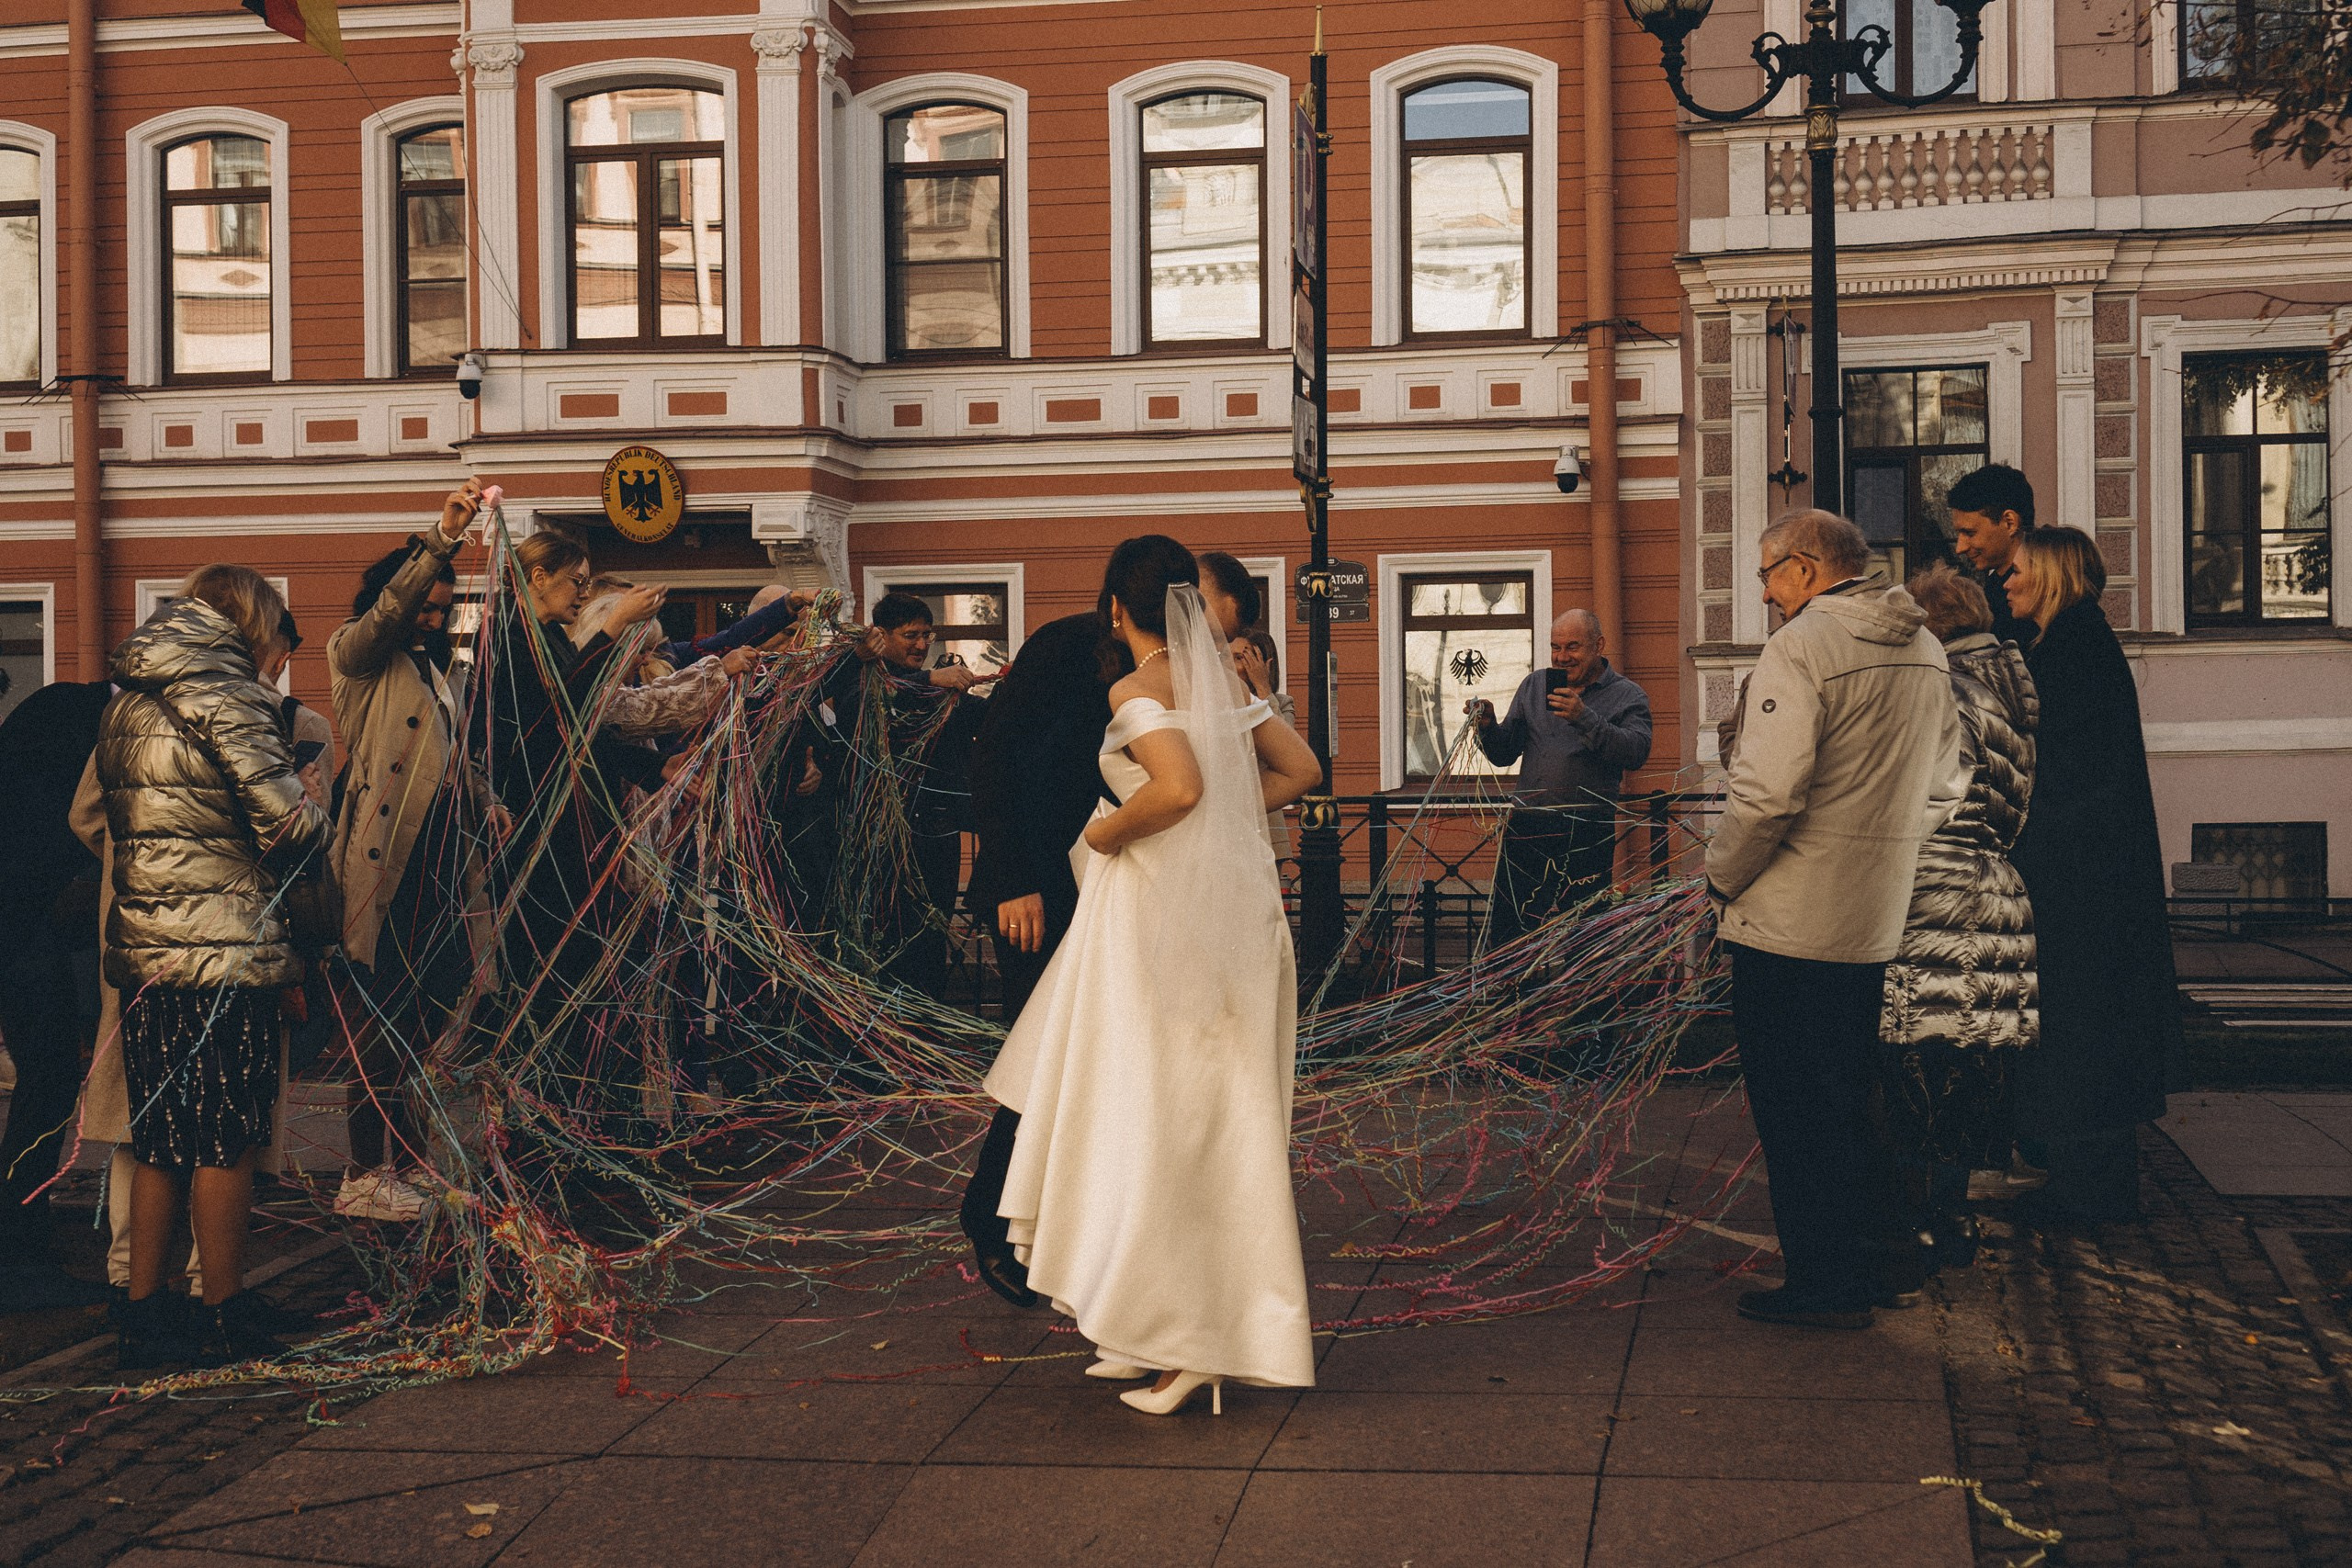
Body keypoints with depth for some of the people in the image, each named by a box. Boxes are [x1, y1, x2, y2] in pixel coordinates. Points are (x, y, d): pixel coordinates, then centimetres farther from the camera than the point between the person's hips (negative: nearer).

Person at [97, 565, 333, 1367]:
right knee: (227, 1140, 2)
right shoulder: (226, 694, -11)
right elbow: (287, 819, -15)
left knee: (159, 1139, 14)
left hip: (142, 953, 7)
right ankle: (224, 1320, 10)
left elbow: (101, 818, 16)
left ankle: (142, 1312, 18)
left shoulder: (127, 705, 14)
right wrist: (315, 828, 6)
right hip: (225, 952, -7)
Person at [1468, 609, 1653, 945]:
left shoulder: (1628, 696, 3)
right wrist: (1488, 727, -7)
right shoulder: (1534, 685, 15)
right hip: (1526, 827, 4)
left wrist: (1585, 718, -25)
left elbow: (1636, 753, -15)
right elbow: (1505, 754, 15)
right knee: (1503, 935, 4)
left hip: (1586, 837, -3)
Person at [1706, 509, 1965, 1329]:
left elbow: (1765, 792, -24)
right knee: (1850, 1095, 19)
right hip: (1876, 921, 8)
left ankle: (1825, 1284, 6)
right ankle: (1883, 1261, 26)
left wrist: (1723, 876, -9)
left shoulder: (1801, 647, -16)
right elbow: (1945, 785, 16)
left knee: (1793, 1107, 2)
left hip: (1788, 922, -8)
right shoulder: (1924, 649, 10)